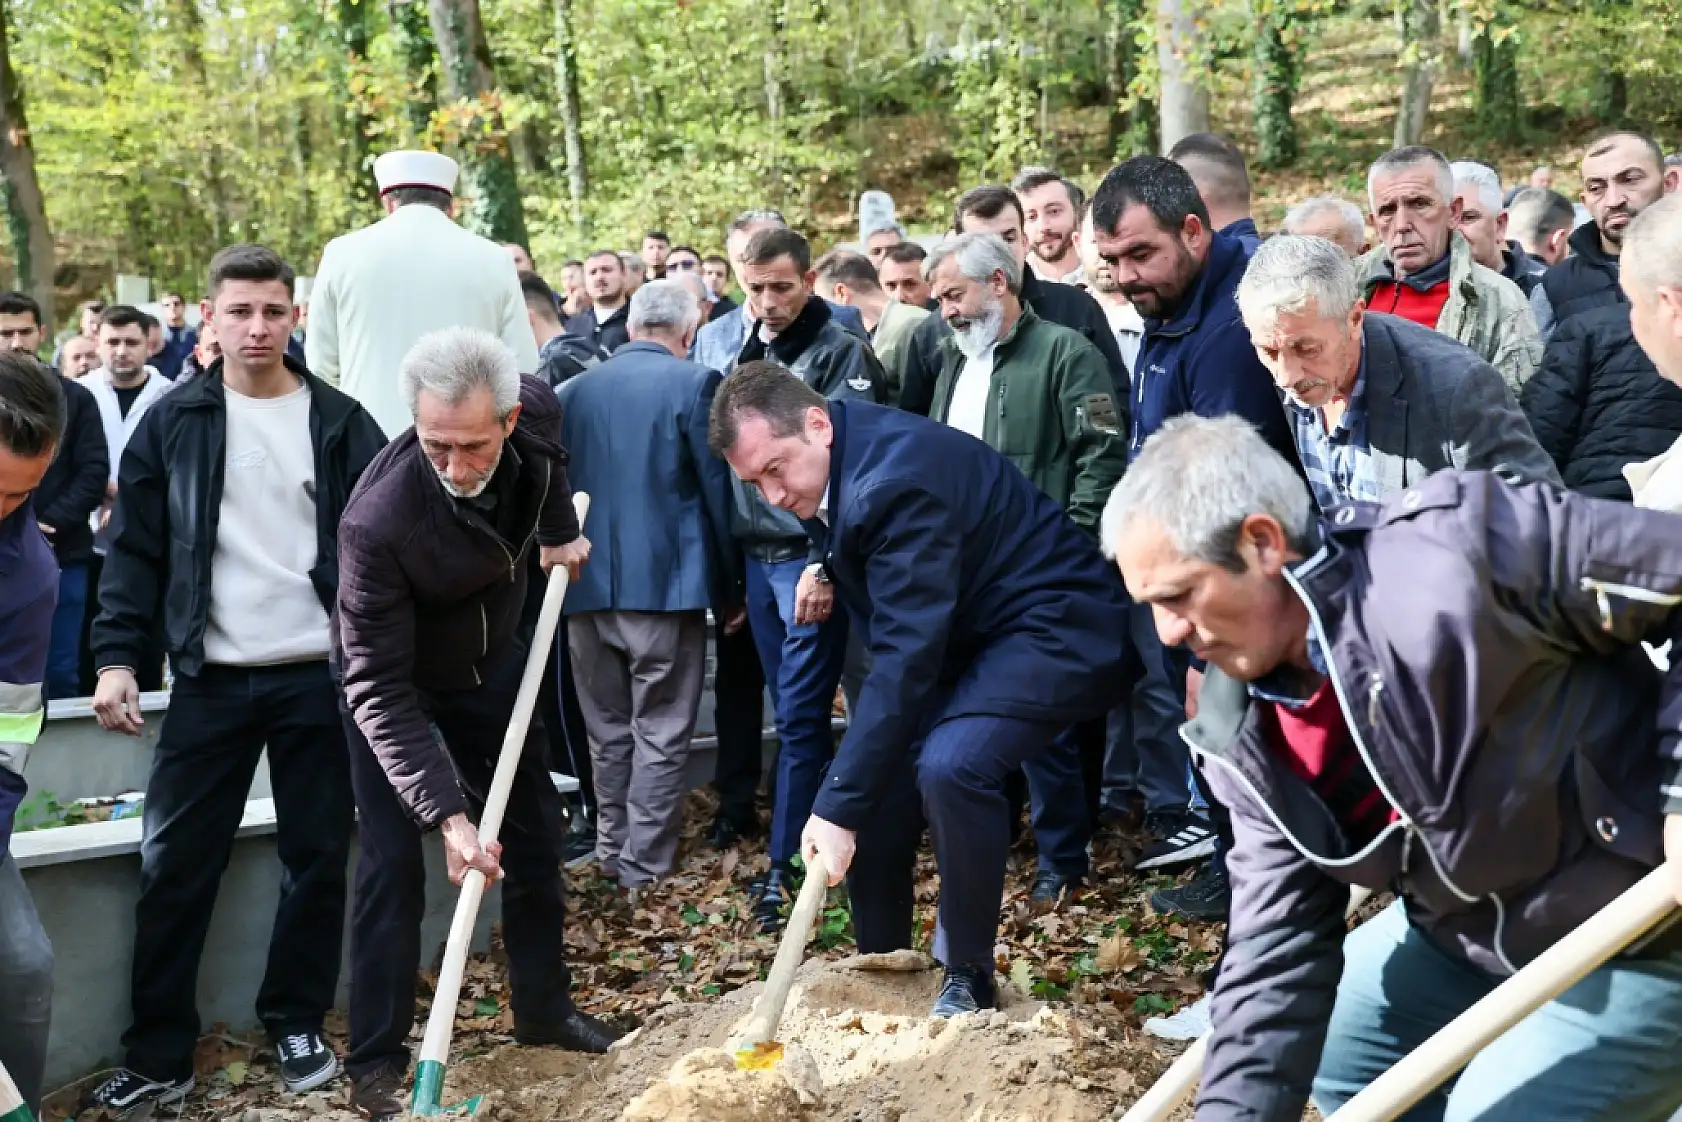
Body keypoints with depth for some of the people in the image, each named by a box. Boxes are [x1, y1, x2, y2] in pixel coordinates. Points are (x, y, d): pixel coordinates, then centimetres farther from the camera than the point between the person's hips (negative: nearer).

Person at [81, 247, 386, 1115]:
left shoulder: (340, 421, 2)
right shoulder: (173, 422, 3)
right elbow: (135, 549, 4)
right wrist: (117, 657, -6)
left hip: (319, 675, 0)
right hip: (211, 679, 0)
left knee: (317, 857, 8)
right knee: (175, 865, 2)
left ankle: (297, 1025, 25)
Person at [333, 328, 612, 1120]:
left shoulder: (536, 412, -26)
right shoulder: (378, 521, -39)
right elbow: (380, 689, -35)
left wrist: (558, 530, 2)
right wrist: (447, 812, -39)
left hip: (494, 664, 5)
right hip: (399, 687, -5)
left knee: (535, 835, 12)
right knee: (392, 863, -8)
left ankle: (545, 1010, 31)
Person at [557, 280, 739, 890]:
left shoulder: (574, 389, 6)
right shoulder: (693, 383, -7)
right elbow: (716, 489, -6)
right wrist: (730, 587, 2)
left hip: (587, 584, 5)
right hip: (665, 582, -4)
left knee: (607, 729, 16)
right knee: (659, 733, 5)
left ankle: (611, 852, 24)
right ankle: (645, 866, 9)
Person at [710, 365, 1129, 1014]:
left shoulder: (893, 478, -30)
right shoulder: (835, 466, 0)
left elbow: (906, 657, -33)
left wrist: (838, 807, -32)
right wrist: (828, 567, -2)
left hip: (1053, 626, -10)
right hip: (966, 630, 10)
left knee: (950, 765, -30)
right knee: (875, 766, 1)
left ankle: (969, 977, -8)